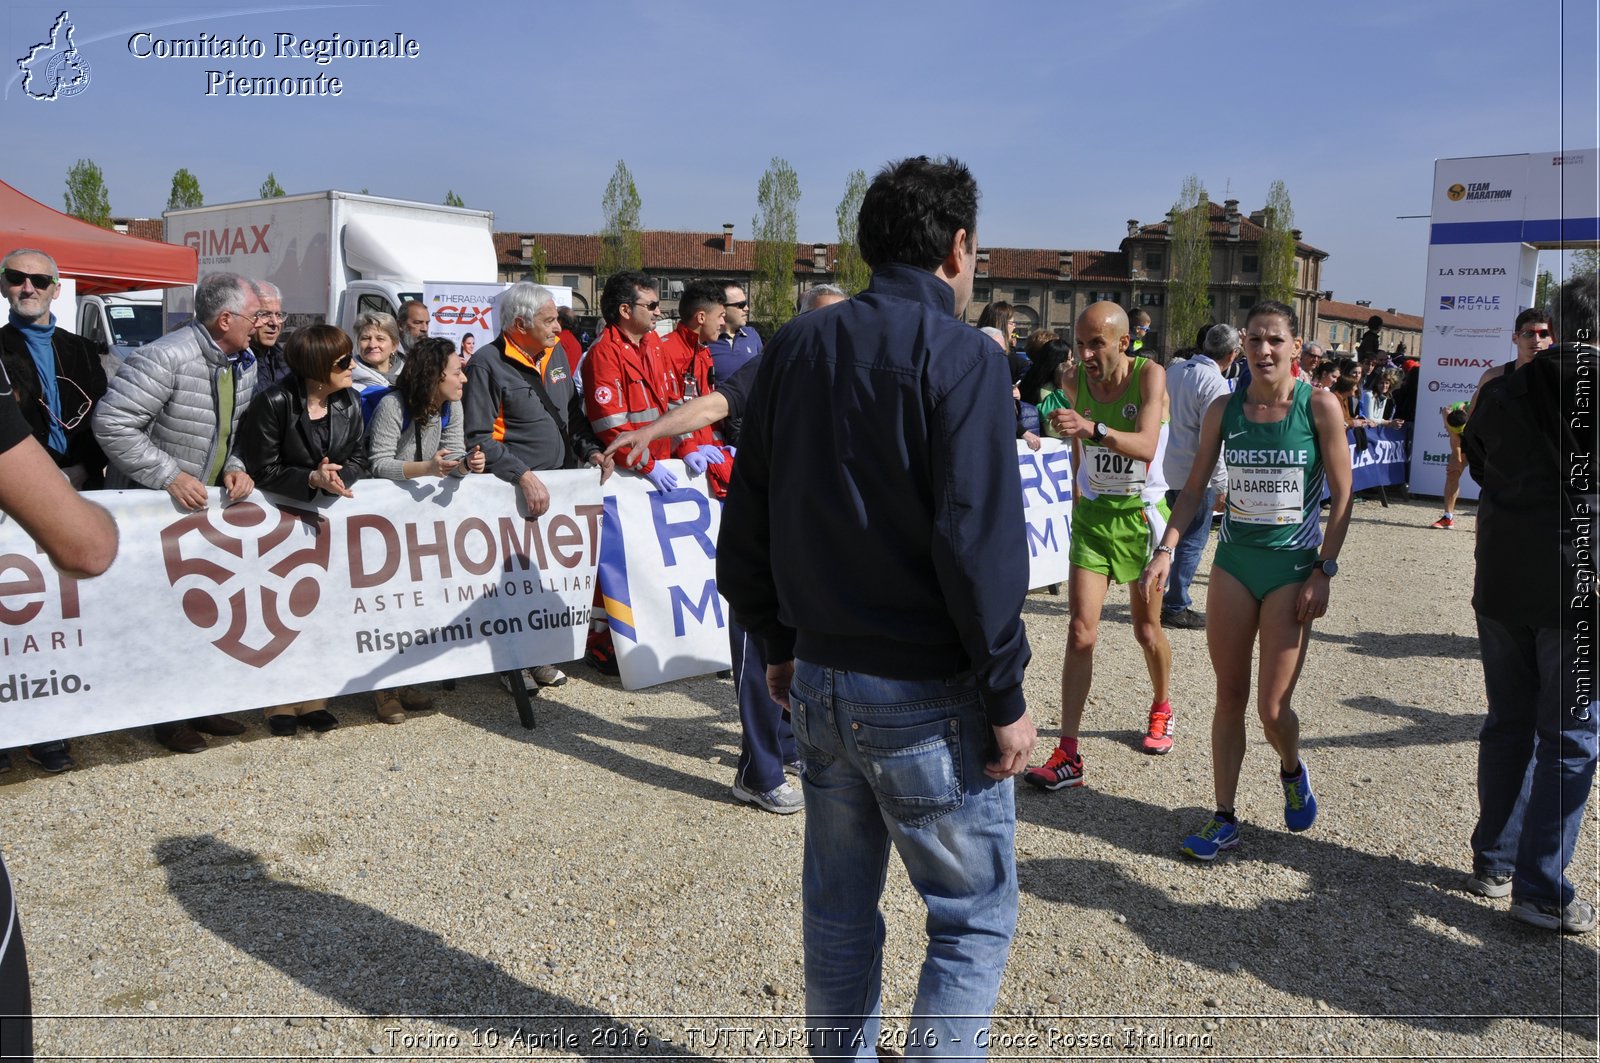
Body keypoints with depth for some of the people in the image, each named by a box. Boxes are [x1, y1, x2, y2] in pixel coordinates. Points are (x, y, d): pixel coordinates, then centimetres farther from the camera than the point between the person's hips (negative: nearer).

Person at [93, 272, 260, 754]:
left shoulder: (243, 365, 4)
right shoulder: (166, 358, -23)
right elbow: (111, 423, -25)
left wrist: (234, 468, -6)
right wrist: (169, 475, -27)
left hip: (203, 505, 8)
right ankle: (165, 715, 14)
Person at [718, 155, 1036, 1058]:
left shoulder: (797, 347, 6)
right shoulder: (961, 356, -13)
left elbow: (747, 520, 9)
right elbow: (980, 546, -19)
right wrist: (1006, 698, -11)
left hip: (818, 679, 6)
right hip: (925, 695, -6)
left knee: (839, 908, 20)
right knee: (975, 916, 9)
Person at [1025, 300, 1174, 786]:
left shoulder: (1149, 375, -16)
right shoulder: (1075, 383, -5)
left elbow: (1146, 445, -33)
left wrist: (1093, 428, -48)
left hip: (1141, 514, -2)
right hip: (1092, 513, 2)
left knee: (1147, 630, 12)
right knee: (1081, 633, -7)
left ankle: (1161, 709, 41)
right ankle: (1068, 754, -7)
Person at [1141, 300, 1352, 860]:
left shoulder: (1319, 406, -7)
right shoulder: (1224, 409, 2)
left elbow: (1342, 497, -5)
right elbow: (1195, 487, 6)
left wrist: (1323, 572, -9)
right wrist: (1166, 548, -5)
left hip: (1293, 568, -3)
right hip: (1234, 563, 3)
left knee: (1272, 708, -2)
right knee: (1229, 697, 7)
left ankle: (1292, 771, 32)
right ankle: (1224, 819, 17)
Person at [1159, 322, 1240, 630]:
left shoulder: (1175, 369, 5)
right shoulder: (1215, 383, -18)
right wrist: (1221, 485, -14)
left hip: (1172, 468, 8)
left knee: (1181, 535, 20)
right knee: (1193, 541, 1)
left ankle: (1174, 595, 28)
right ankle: (1175, 607, 6)